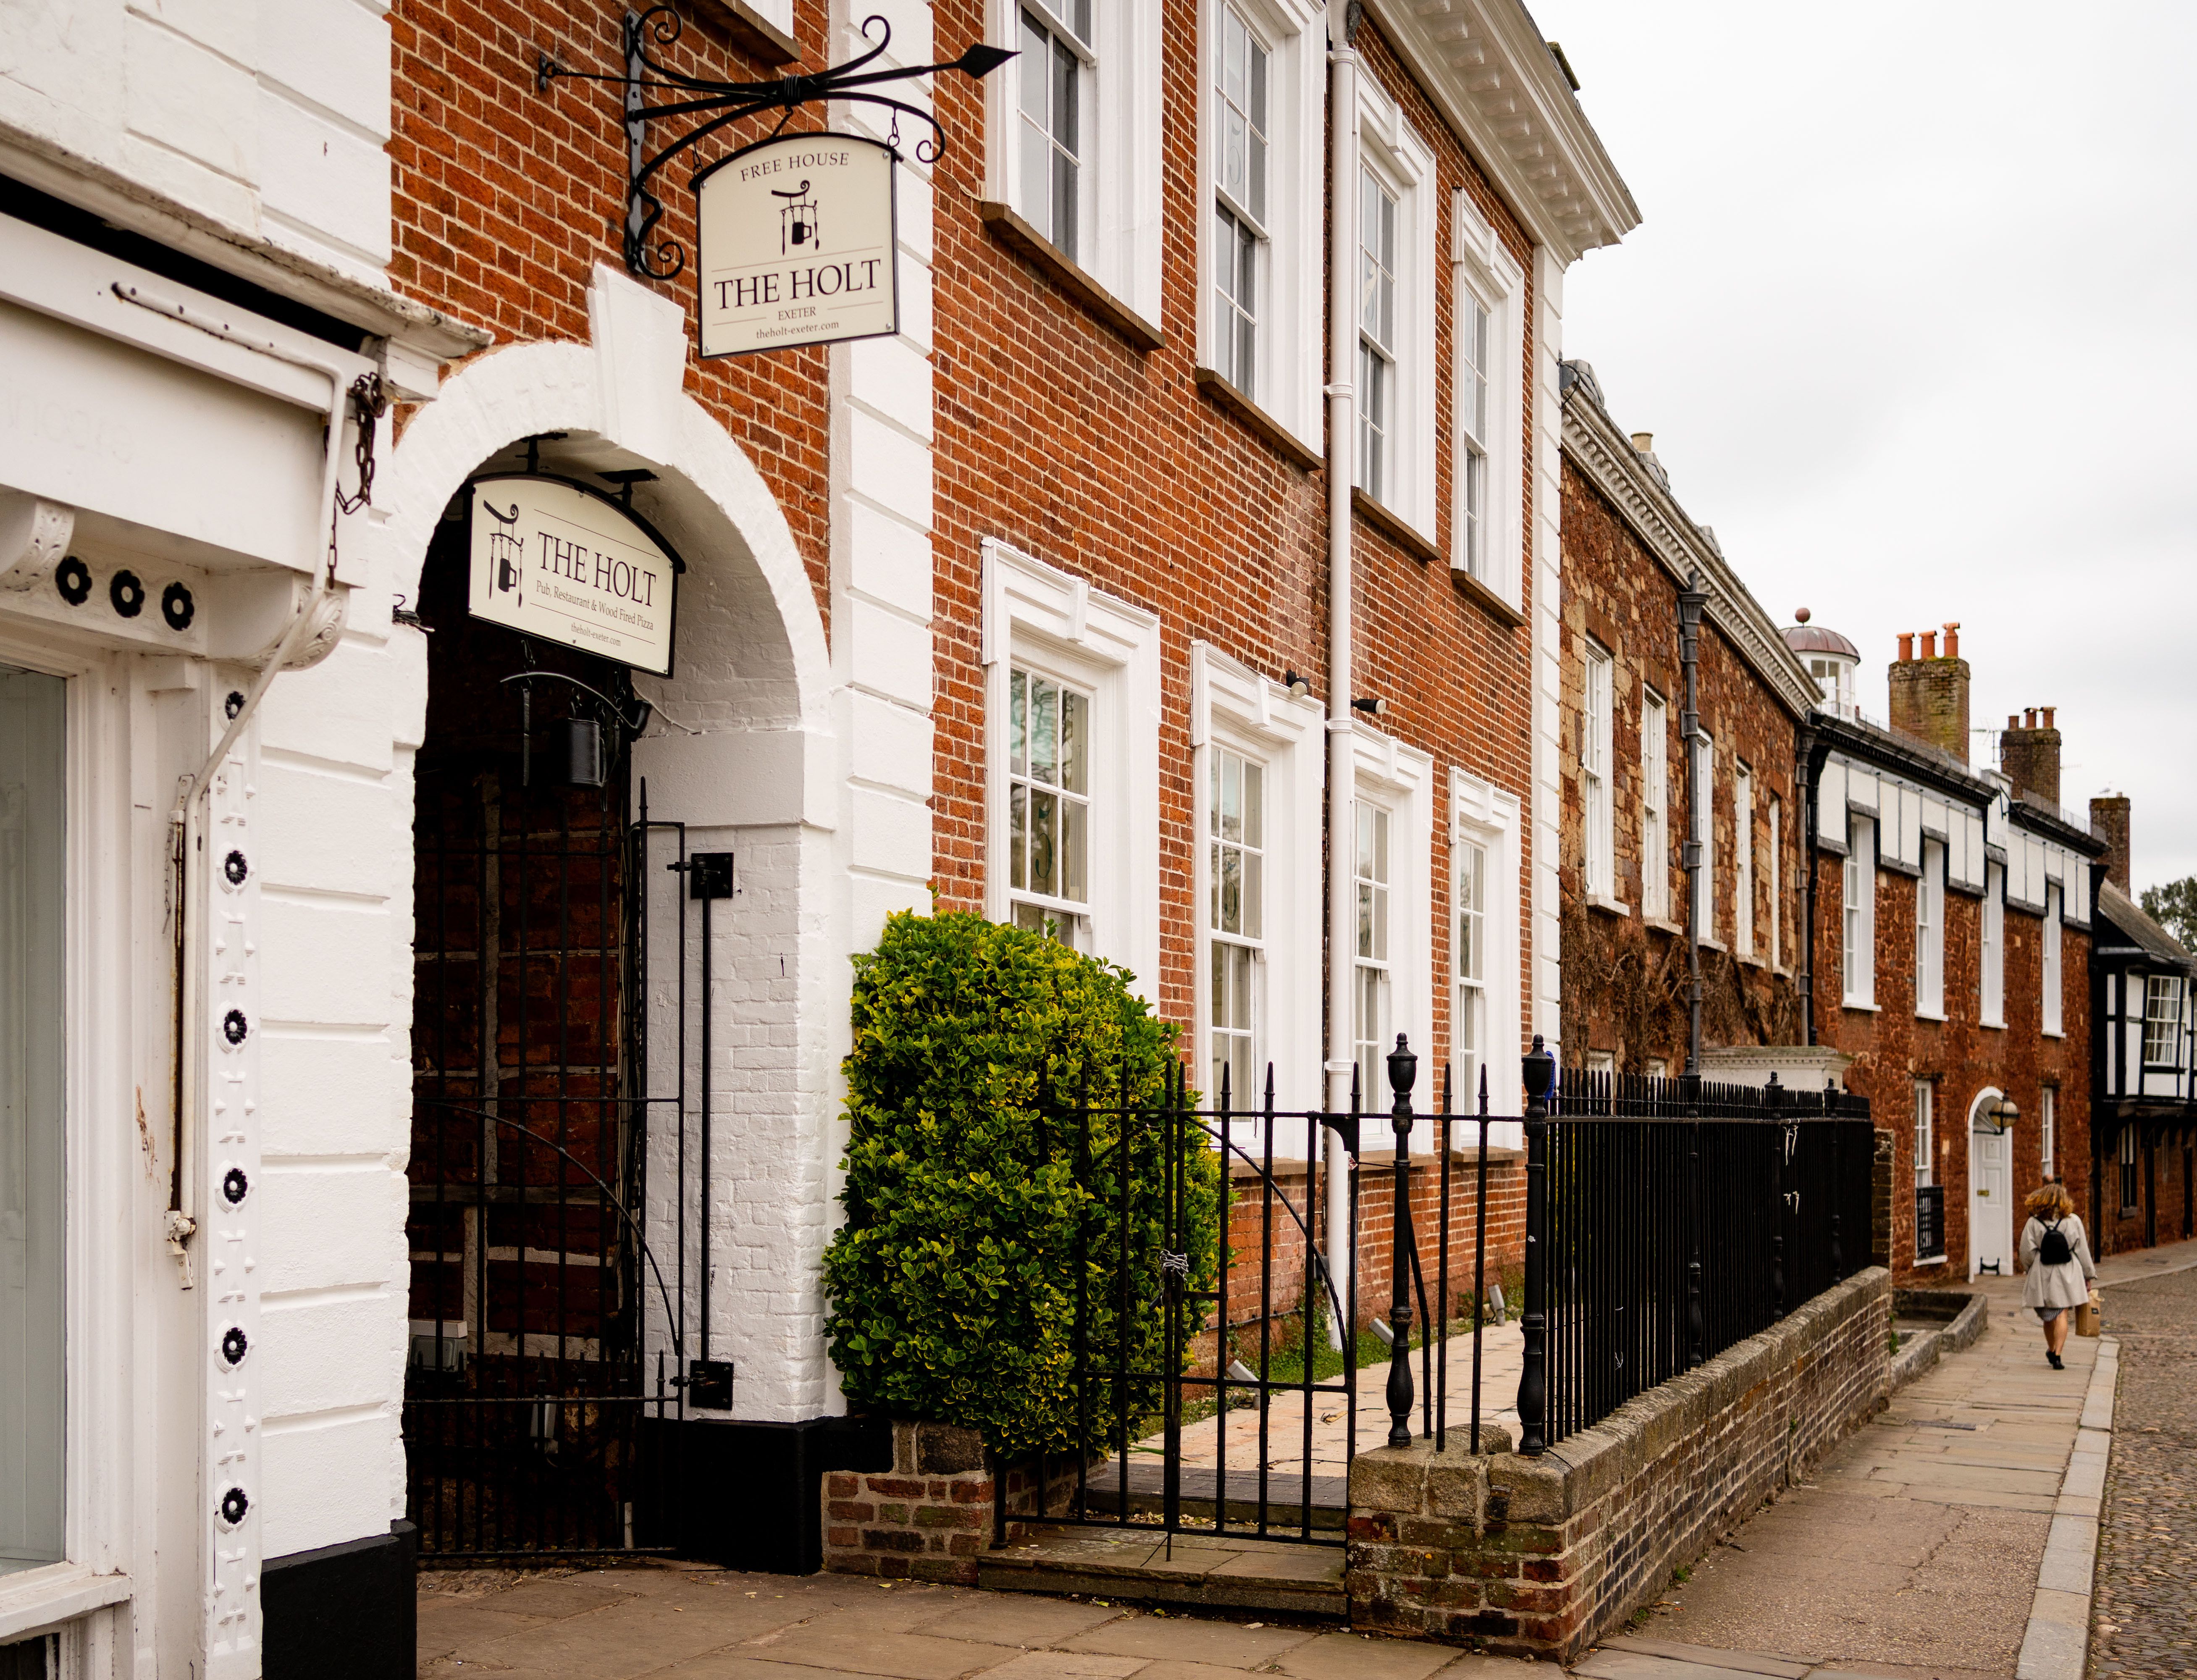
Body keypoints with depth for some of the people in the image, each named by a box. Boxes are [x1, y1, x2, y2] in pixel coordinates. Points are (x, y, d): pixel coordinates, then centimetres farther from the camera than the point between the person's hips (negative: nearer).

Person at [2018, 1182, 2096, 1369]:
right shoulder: (2073, 1221, -4)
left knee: (2048, 1316, 14)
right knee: (2061, 1314, -1)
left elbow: (2027, 1252, -5)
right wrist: (2089, 1276, 11)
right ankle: (2057, 1355, -12)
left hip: (2041, 1277, 1)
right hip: (2067, 1276, -1)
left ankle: (2051, 1352, 27)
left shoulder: (2034, 1223, -5)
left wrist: (2027, 1270, 13)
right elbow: (2082, 1251, 1)